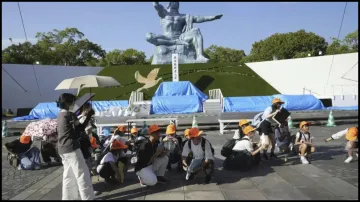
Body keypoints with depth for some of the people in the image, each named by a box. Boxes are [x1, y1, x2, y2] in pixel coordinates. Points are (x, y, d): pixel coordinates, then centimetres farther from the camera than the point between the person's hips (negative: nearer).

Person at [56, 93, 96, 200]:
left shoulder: (60, 115, 13)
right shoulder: (69, 115, -14)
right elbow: (80, 128, -9)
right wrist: (89, 115, -5)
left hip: (62, 149, 9)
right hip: (71, 148, -9)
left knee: (68, 175, 14)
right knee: (82, 173, -3)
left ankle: (68, 197, 20)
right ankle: (88, 197, 1)